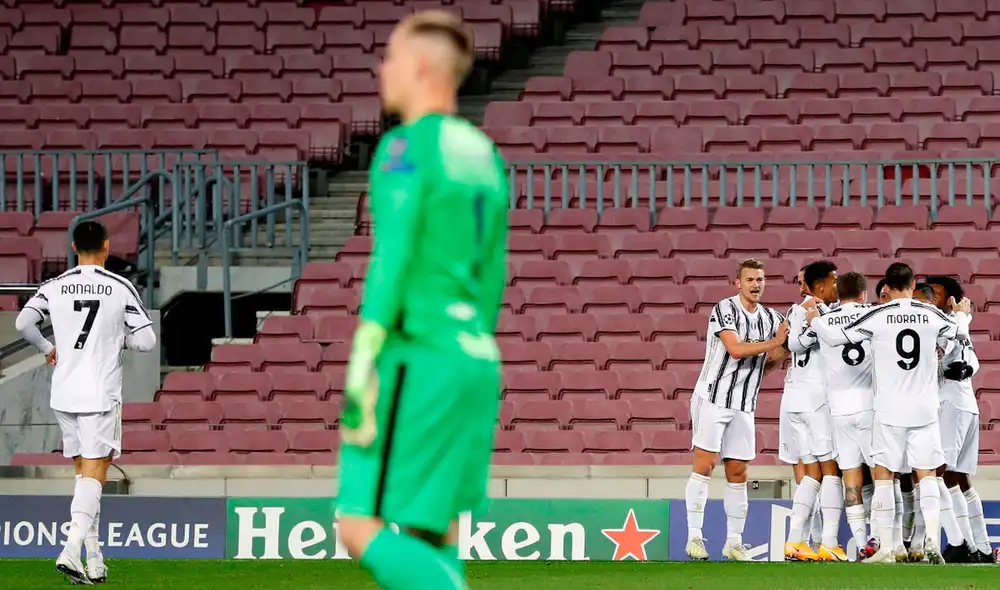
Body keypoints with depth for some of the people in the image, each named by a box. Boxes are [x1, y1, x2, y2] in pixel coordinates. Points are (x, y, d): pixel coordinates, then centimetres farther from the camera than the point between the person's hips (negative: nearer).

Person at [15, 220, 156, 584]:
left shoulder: (54, 287, 2)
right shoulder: (121, 288, -4)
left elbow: (23, 323, -8)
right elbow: (146, 341, -5)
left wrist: (48, 349, 11)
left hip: (63, 394, 3)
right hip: (101, 394, -3)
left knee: (83, 471, 13)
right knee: (94, 474, -5)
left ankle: (94, 560, 13)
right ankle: (72, 550, -23)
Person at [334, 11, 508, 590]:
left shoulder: (405, 148, -12)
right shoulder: (483, 155, 14)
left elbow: (391, 264, -19)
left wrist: (359, 374, -19)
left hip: (416, 363, -9)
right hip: (473, 359, 9)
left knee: (362, 532, -7)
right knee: (431, 537, 11)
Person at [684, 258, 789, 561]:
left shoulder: (771, 319, 11)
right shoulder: (724, 310, -9)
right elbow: (735, 349, -22)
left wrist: (780, 355, -2)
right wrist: (774, 342, -19)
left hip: (744, 405, 6)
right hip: (713, 397, -6)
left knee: (738, 473, 6)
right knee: (704, 465, -7)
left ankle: (734, 542, 11)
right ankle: (694, 537, -5)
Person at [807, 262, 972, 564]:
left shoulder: (877, 316, -8)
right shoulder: (932, 315, 0)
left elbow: (834, 337, -5)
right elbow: (961, 333, 20)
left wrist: (814, 320, 15)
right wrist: (964, 313, 43)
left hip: (890, 411, -2)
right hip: (925, 410, 2)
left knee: (883, 476, 6)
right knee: (927, 476, 8)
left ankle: (885, 548, 2)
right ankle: (932, 538, -9)